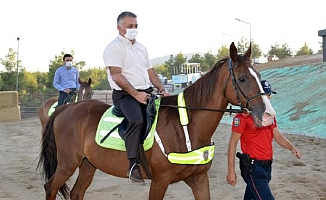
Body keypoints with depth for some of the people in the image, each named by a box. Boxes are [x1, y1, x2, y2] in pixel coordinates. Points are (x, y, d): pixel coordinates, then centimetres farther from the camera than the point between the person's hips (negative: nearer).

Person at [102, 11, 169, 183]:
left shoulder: (141, 48, 20)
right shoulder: (114, 47, -5)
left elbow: (151, 72, 21)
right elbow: (116, 75, -15)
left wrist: (162, 89, 5)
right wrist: (136, 94, -21)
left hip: (147, 92, 8)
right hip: (125, 94, -8)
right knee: (137, 120, -34)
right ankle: (133, 165, -30)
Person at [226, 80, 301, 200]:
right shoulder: (243, 116, -12)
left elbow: (278, 136, 16)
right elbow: (233, 143, -11)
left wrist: (291, 147, -4)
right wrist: (231, 171, -13)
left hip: (267, 167, 8)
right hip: (253, 168, -8)